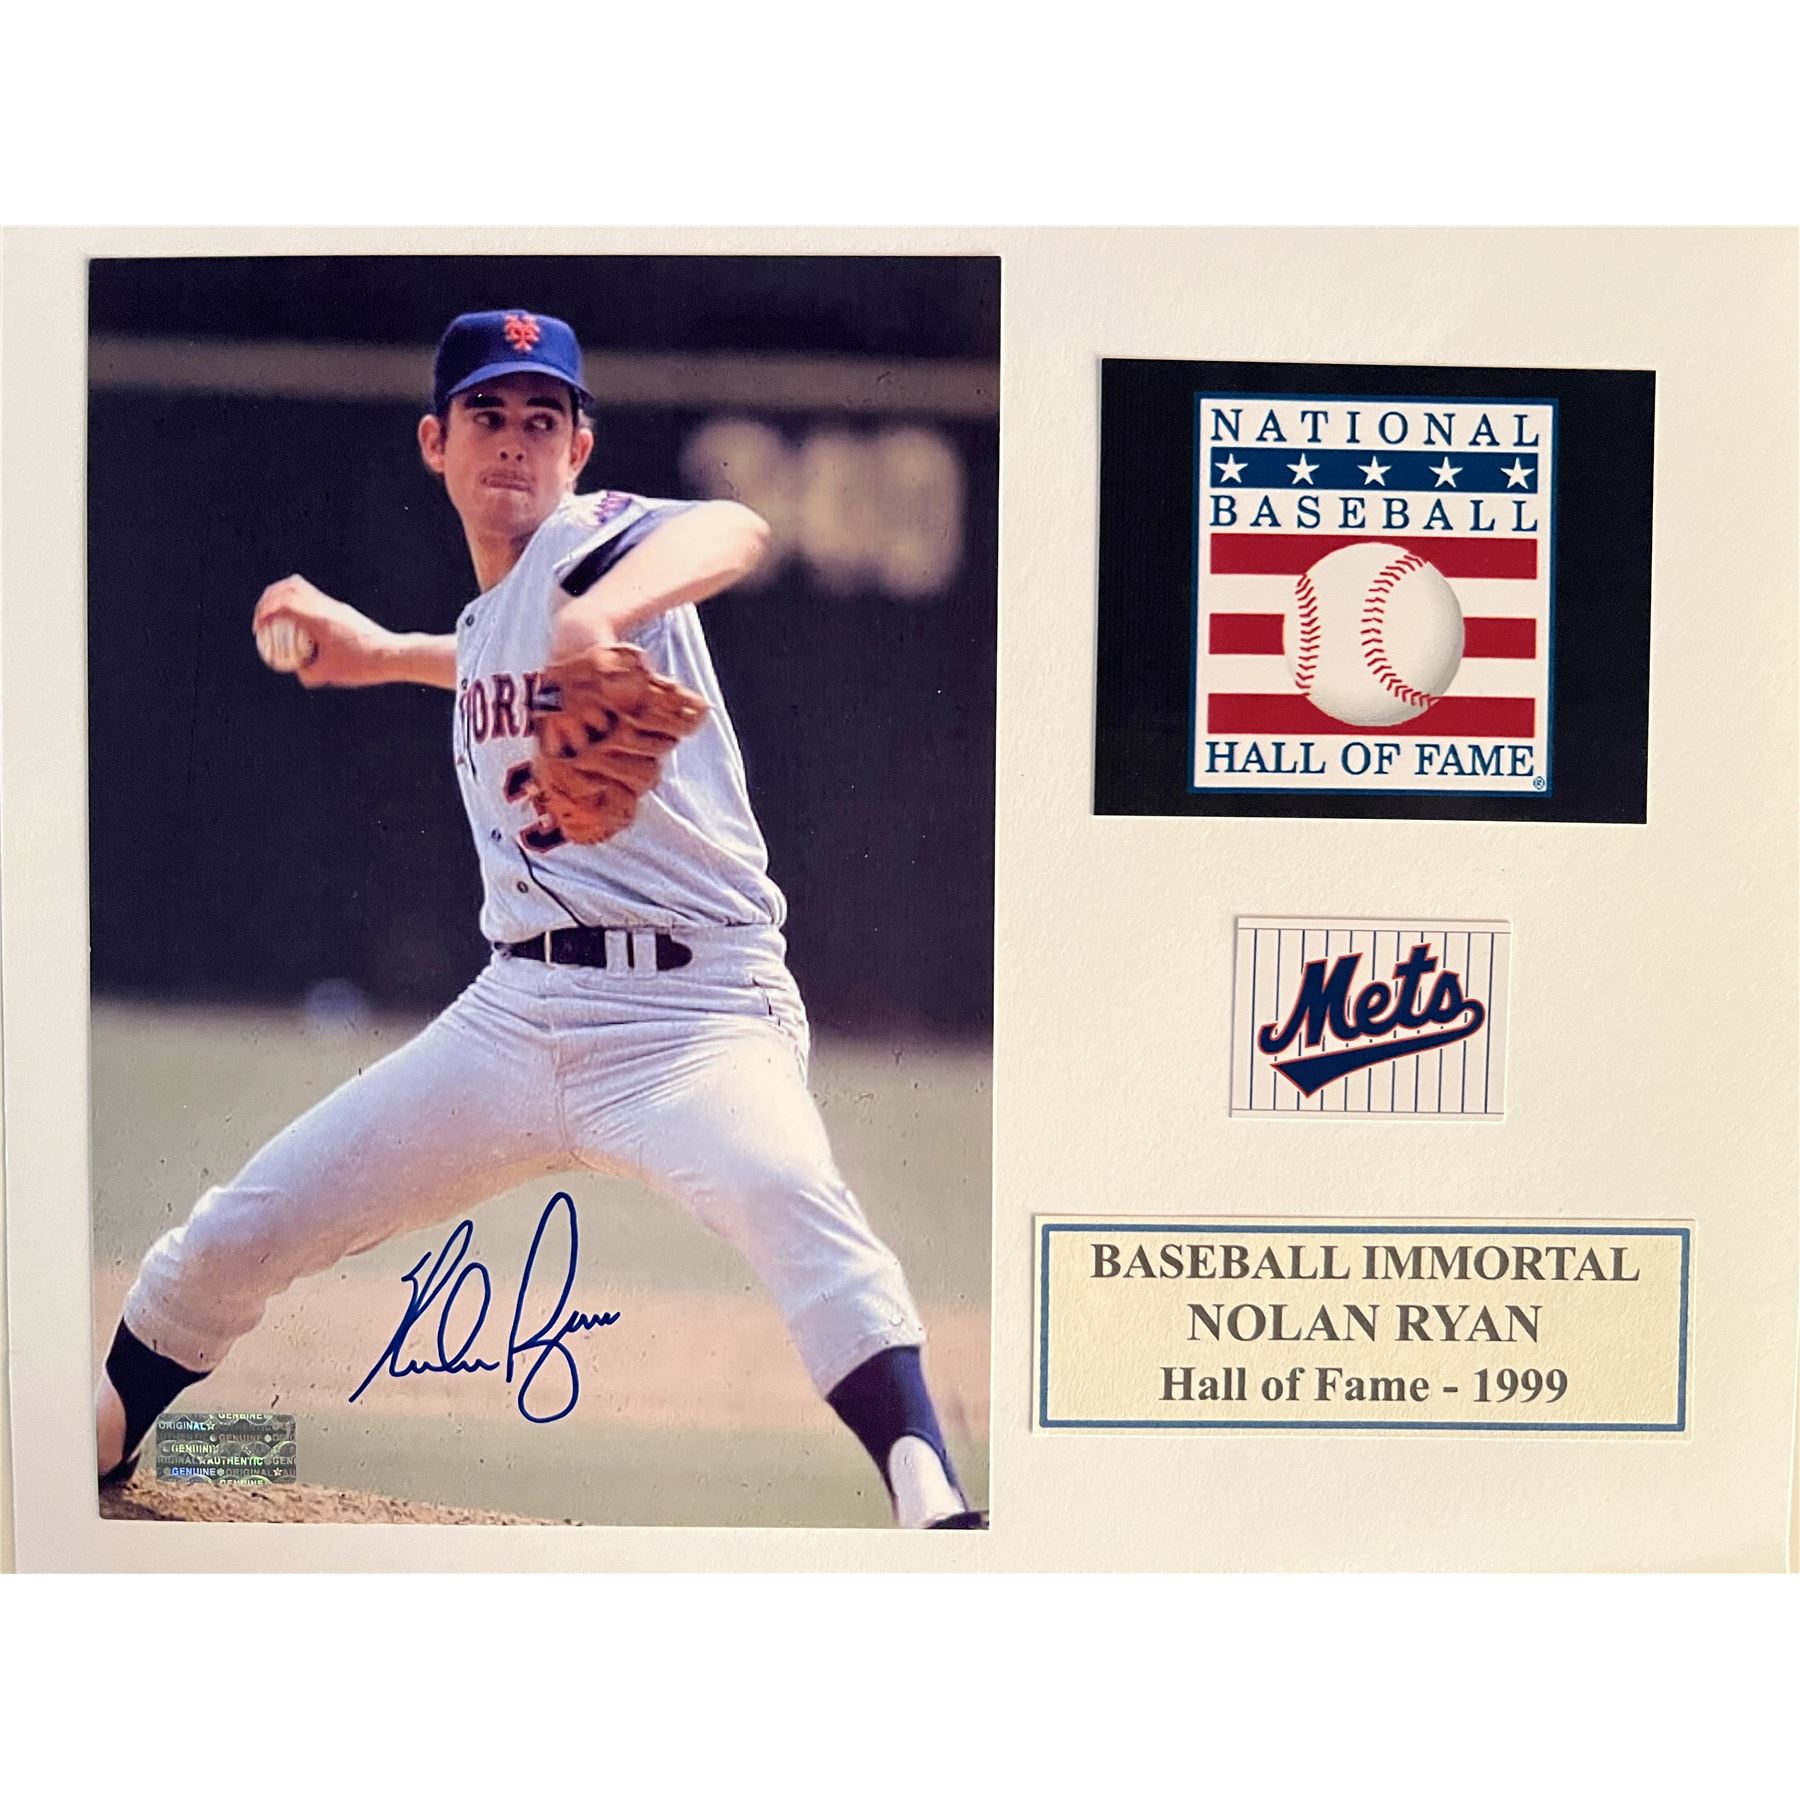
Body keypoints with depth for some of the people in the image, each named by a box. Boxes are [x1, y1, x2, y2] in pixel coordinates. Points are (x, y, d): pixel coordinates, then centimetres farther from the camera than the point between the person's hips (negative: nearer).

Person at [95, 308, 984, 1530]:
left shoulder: (594, 539, -6)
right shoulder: (486, 619, 16)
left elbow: (734, 531, -31)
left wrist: (594, 616, -50)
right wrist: (381, 654, 36)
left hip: (691, 1015, -7)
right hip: (513, 1014, 7)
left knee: (788, 1195, -38)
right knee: (232, 1240, 8)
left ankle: (935, 1512, -43)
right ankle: (96, 1450, 32)